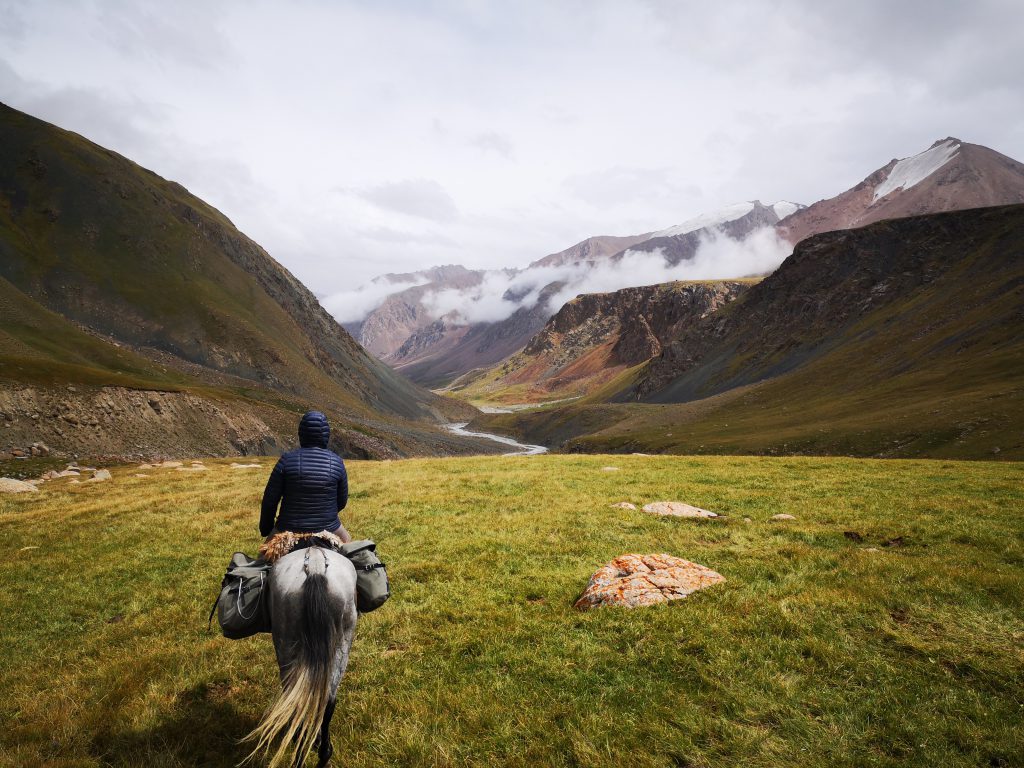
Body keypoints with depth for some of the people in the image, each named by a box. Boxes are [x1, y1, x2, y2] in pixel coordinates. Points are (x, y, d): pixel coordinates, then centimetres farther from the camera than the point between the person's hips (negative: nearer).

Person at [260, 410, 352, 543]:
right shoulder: (336, 462, -7)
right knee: (346, 540, 31)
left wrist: (266, 529, 10)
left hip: (290, 530, 0)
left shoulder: (287, 460, -11)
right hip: (328, 529, 1)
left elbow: (270, 500, -6)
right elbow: (342, 501, 3)